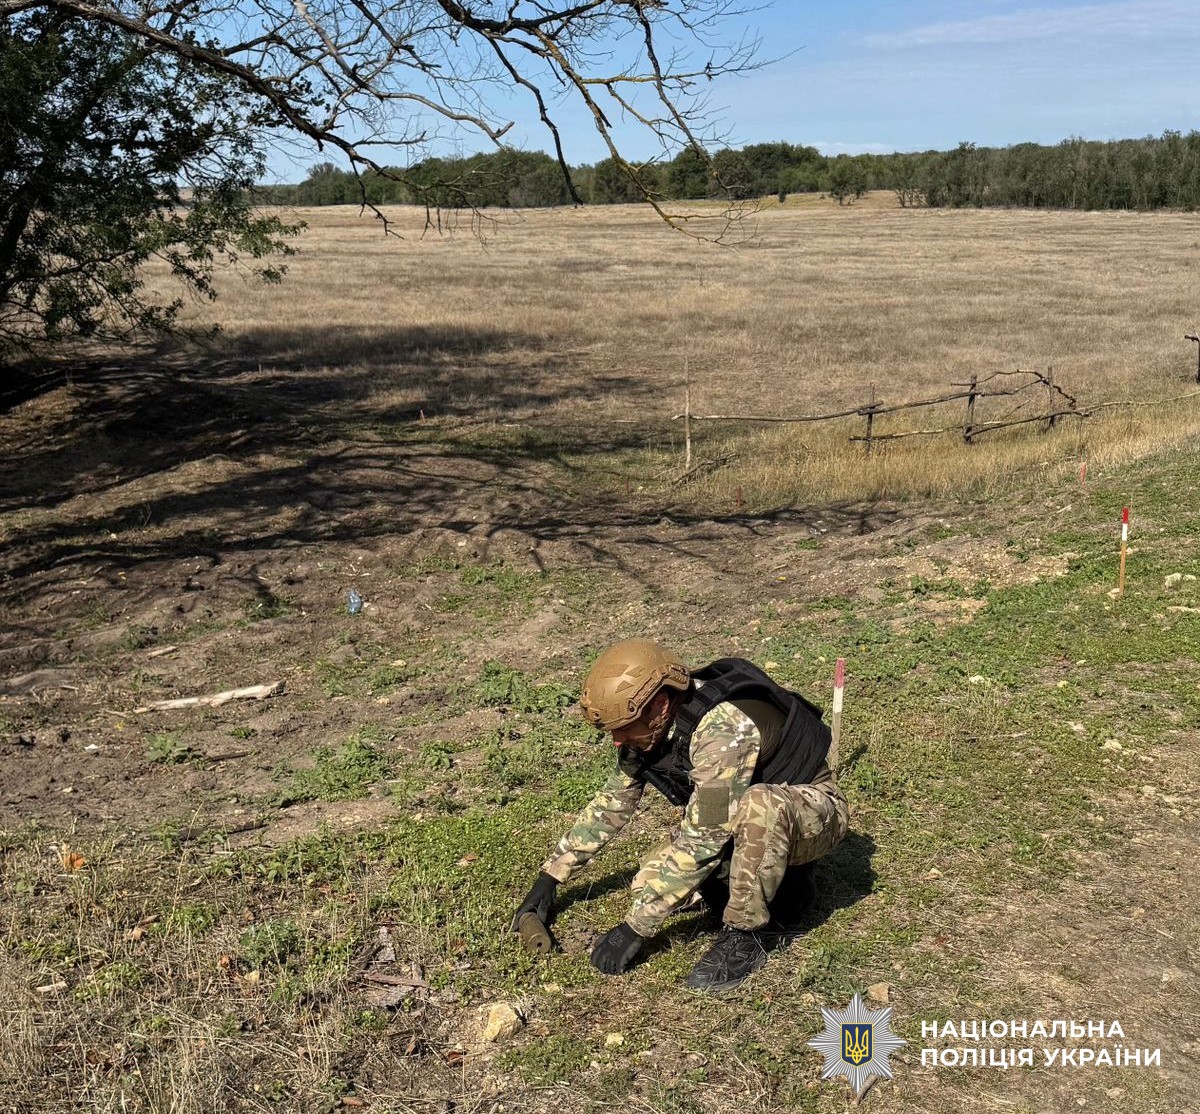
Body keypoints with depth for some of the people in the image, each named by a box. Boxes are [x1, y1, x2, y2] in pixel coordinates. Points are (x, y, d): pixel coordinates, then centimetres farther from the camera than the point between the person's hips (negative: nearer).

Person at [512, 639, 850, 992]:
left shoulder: (724, 726, -35)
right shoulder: (650, 727, -9)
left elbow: (702, 840, -35)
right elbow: (612, 802, 6)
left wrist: (636, 927, -29)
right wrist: (549, 878, 5)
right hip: (749, 826, 8)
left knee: (757, 806, -40)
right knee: (653, 882, -10)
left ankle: (749, 931, -16)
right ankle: (779, 885, 9)